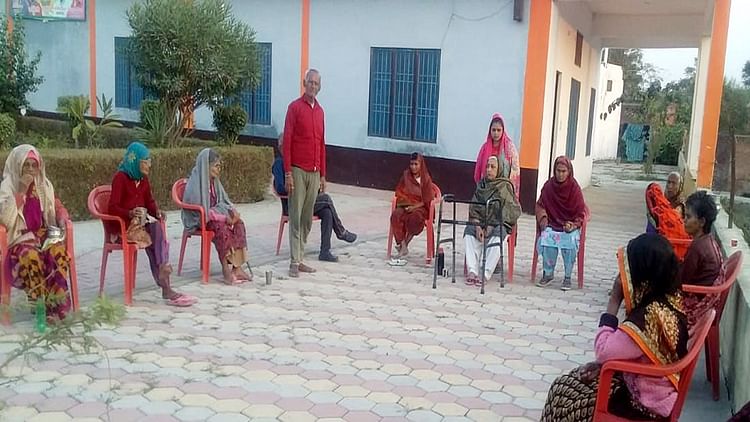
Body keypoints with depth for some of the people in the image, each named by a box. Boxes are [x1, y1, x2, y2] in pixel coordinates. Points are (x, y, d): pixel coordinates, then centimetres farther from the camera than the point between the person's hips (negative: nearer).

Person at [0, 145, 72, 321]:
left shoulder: (44, 185, 11)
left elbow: (57, 206, 20)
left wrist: (62, 217, -4)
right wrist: (22, 190, -18)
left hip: (43, 234, 3)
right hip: (18, 238, -3)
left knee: (59, 251, -32)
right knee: (30, 256, -37)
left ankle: (54, 303, -29)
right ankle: (40, 304, -28)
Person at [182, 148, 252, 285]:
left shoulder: (214, 181, 9)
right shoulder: (196, 183, -16)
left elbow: (223, 201, 15)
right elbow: (201, 210, -21)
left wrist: (232, 211, -7)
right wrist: (223, 217, -23)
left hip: (214, 214, 7)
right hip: (198, 220, -7)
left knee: (238, 223, -18)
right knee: (221, 227, -34)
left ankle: (237, 266, -22)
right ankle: (225, 269, -28)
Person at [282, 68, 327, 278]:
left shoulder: (320, 111, 15)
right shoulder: (295, 107, -4)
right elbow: (287, 141, -7)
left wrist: (323, 174, 16)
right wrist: (288, 173, -12)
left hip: (315, 172, 6)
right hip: (298, 171, -6)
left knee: (307, 218, 8)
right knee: (296, 217, -4)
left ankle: (301, 259, 15)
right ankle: (294, 262, -1)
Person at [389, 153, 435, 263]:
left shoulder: (425, 179, -1)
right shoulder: (406, 175, 8)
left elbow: (428, 200, -2)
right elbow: (399, 192, 12)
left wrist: (415, 206, -15)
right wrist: (407, 203, -5)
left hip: (420, 207, -3)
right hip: (405, 205, 3)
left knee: (415, 217, -38)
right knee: (396, 215, -31)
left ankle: (403, 245, -26)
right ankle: (403, 247, -32)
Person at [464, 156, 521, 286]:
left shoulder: (505, 187, -1)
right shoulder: (482, 184, 12)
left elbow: (512, 211, -9)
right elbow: (474, 208, 6)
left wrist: (491, 227, -16)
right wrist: (478, 226, -12)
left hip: (499, 224, -4)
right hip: (481, 222, 4)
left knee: (496, 237, -35)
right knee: (469, 232, -26)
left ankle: (486, 274, -37)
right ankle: (472, 271, -33)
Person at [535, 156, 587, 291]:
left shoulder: (574, 188, -5)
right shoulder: (549, 185, -1)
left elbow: (581, 212, 0)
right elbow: (540, 205, 11)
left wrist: (572, 224, -14)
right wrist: (543, 217, -7)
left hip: (570, 225, -1)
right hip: (552, 224, 1)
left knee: (570, 241, -31)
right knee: (546, 238, -29)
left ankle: (567, 277, -14)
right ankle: (548, 274, -12)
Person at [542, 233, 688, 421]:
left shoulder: (650, 315, -33)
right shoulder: (670, 298, -4)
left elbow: (603, 351, -24)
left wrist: (614, 299, -21)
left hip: (648, 403, -9)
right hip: (659, 391, 9)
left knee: (564, 392, 2)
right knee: (574, 382, 16)